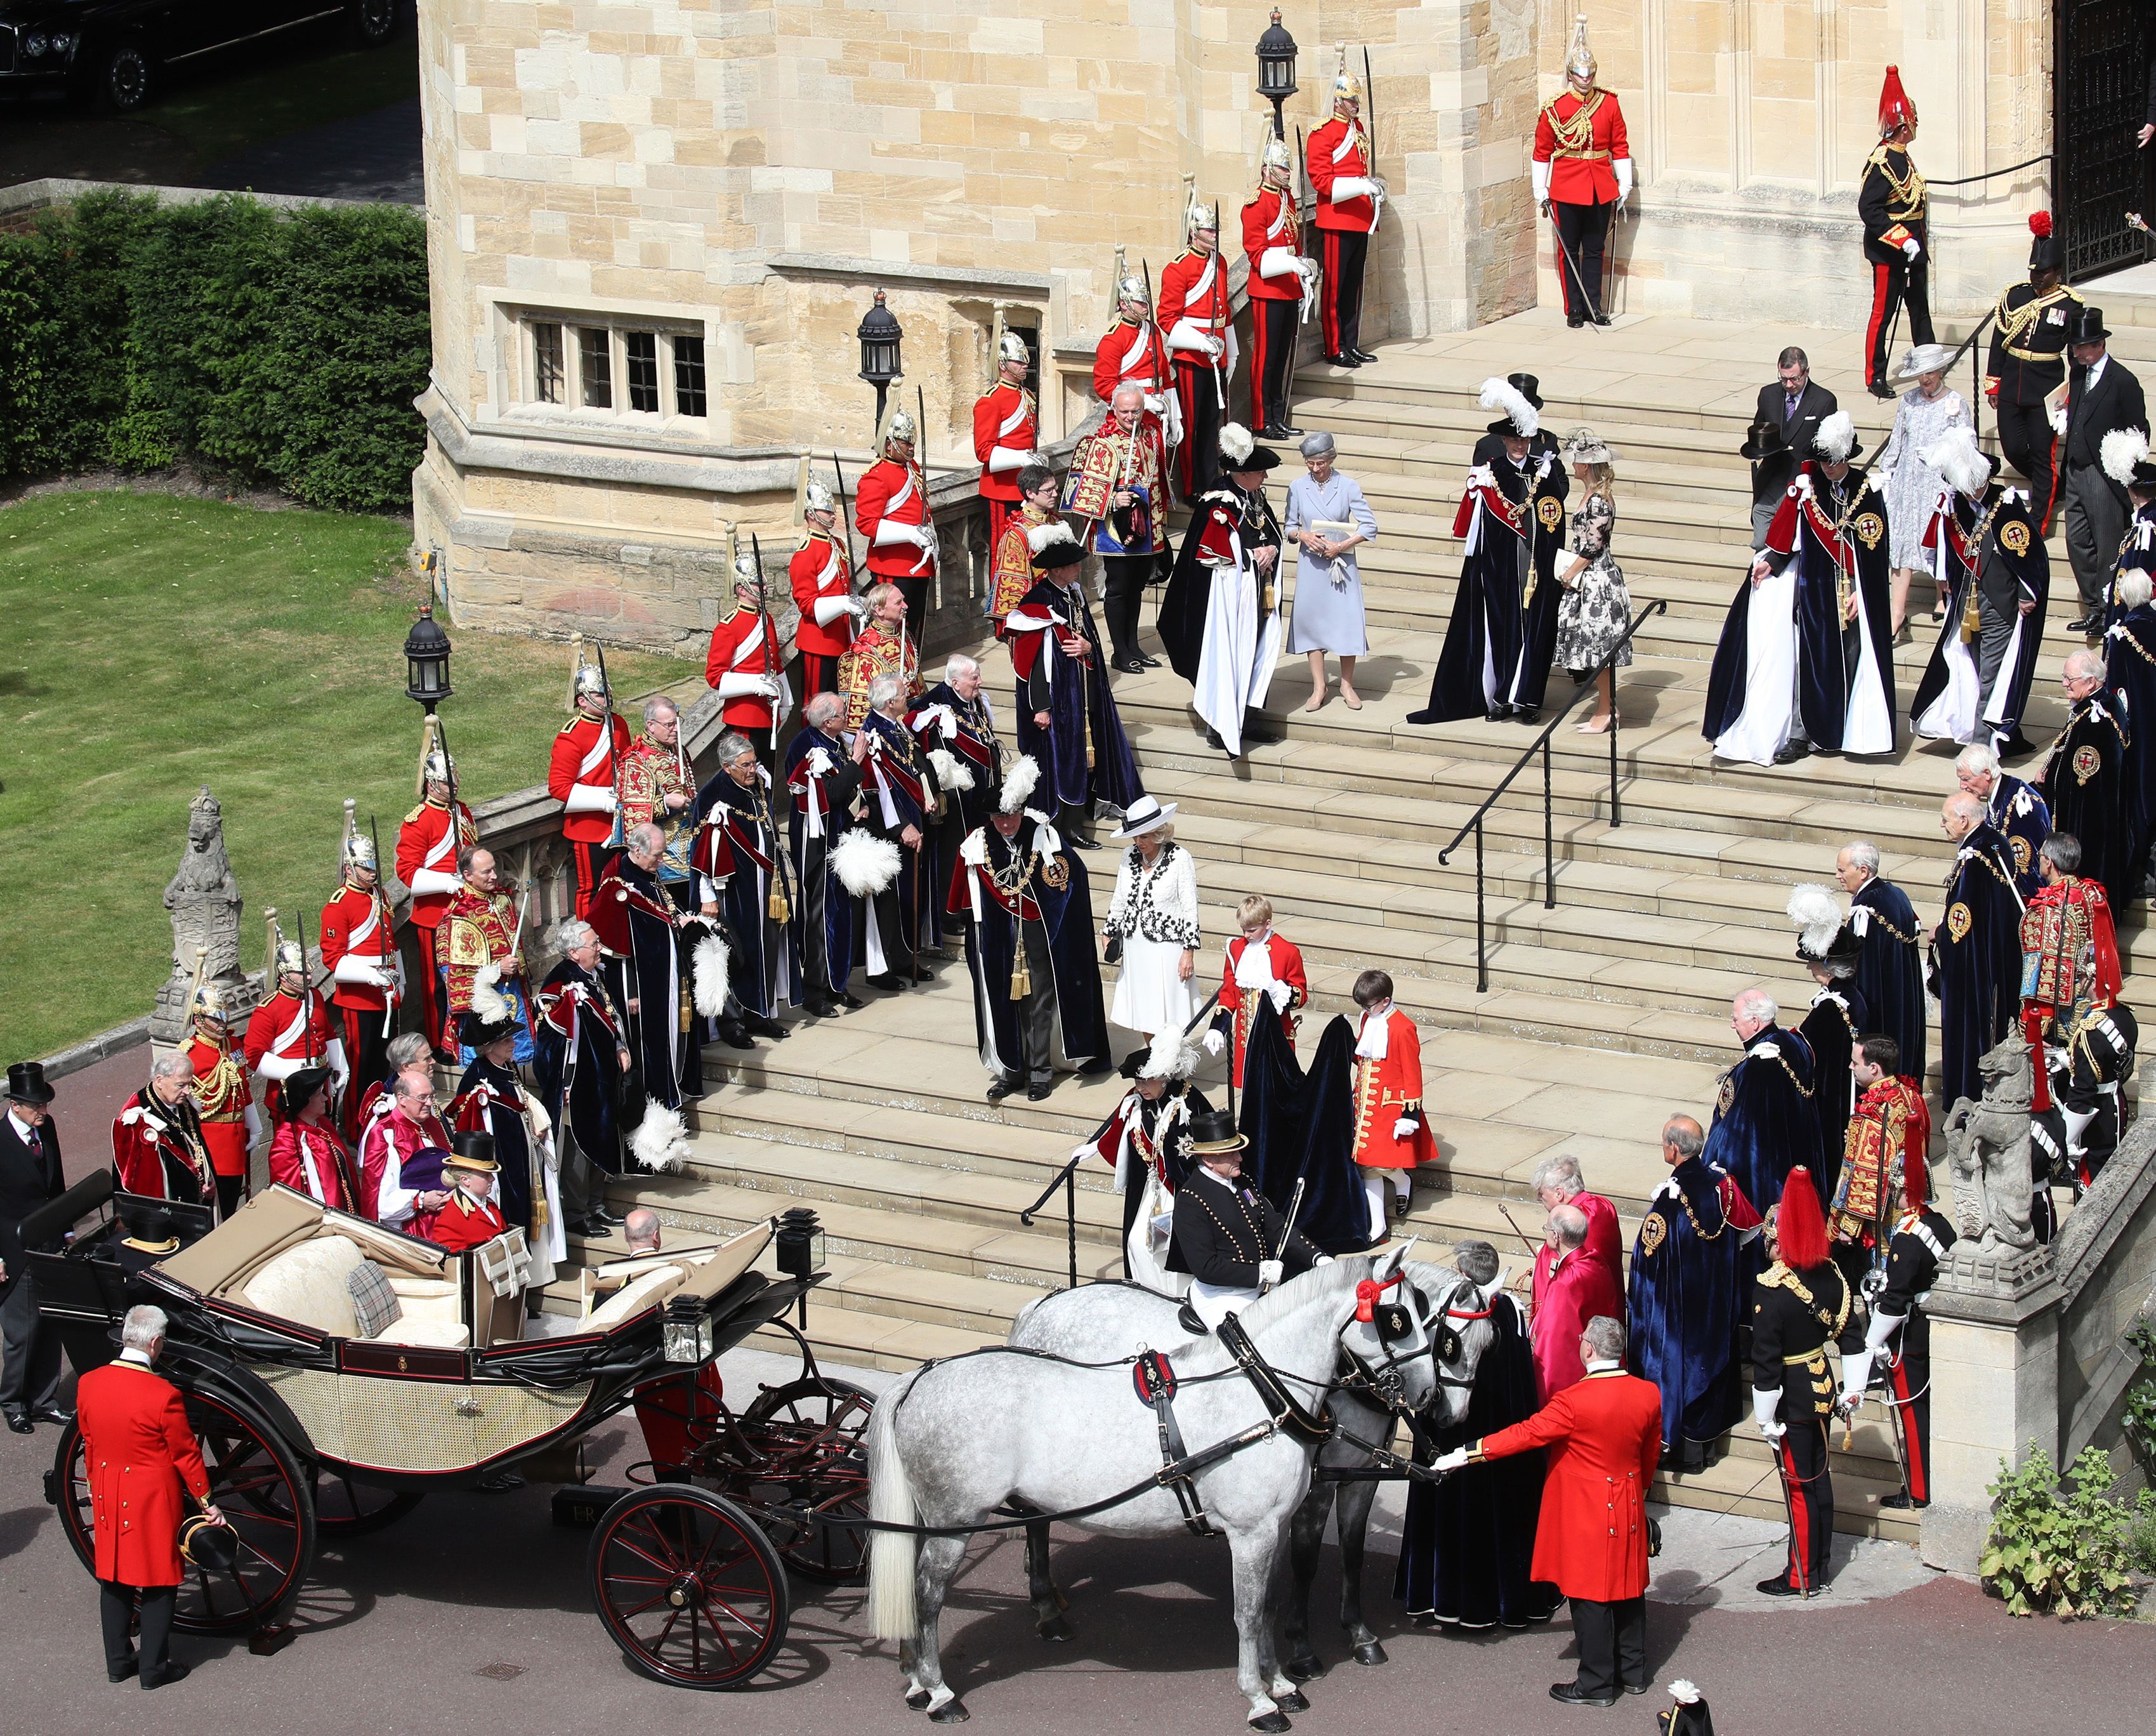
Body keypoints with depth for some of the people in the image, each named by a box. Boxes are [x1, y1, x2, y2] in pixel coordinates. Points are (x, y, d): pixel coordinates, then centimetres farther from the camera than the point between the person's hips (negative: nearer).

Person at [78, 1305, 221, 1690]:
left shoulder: (88, 1384, -8)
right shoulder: (163, 1395, -24)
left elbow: (89, 1443, 8)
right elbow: (186, 1455, -13)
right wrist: (207, 1503, 0)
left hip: (108, 1497, 5)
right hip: (154, 1498, -5)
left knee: (113, 1577, 18)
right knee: (158, 1583, 9)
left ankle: (117, 1661, 27)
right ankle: (153, 1668, 17)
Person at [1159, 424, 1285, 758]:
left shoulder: (1256, 498, 9)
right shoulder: (1219, 504, -18)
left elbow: (1273, 533, 19)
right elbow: (1212, 553, -20)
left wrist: (1272, 550, -4)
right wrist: (1255, 556, -13)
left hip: (1258, 593, 9)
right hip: (1230, 592, -9)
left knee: (1256, 653, 11)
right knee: (1227, 657, -5)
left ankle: (1246, 720, 22)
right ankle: (1221, 728, 1)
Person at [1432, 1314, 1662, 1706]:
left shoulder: (1575, 1401, -23)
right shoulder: (1649, 1395, -4)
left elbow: (1527, 1434, -19)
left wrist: (1467, 1453, -13)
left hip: (1586, 1515, -6)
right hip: (1629, 1509, 6)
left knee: (1590, 1597, 4)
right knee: (1628, 1587, 17)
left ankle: (1597, 1684, 11)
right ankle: (1633, 1670, 28)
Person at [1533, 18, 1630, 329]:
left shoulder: (1609, 103, 3)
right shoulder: (1554, 108, -3)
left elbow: (1620, 147, 9)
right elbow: (1542, 152, 2)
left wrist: (1624, 185, 8)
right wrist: (1542, 192, 1)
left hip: (1601, 189, 2)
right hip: (1567, 190, -2)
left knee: (1595, 250, 8)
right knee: (1569, 250, 3)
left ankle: (1595, 307, 14)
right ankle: (1575, 309, 10)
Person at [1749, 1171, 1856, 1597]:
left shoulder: (1769, 1288, -23)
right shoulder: (1830, 1274, -2)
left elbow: (1765, 1357, -21)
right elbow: (1850, 1333, 7)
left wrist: (1767, 1418, -15)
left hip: (1792, 1398, -7)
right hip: (1823, 1387, 7)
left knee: (1799, 1485, 2)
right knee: (1818, 1475, 17)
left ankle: (1802, 1577, 12)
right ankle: (1820, 1565, 29)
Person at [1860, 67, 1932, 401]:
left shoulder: (1902, 157, 11)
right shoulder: (1882, 161, -20)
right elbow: (1869, 209, -25)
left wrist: (1921, 239, 18)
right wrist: (1903, 241, -27)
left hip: (1913, 250, 10)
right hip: (1889, 255, -10)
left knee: (1920, 311, 16)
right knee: (1883, 313, -1)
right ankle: (1876, 377, 7)